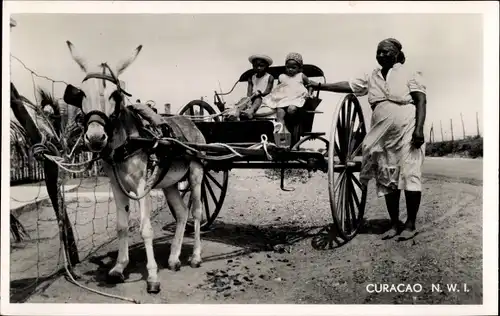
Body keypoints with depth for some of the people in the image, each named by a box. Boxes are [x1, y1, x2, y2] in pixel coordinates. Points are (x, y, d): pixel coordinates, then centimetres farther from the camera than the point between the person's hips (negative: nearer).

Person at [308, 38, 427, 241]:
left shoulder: (409, 75, 1)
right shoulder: (372, 78, 15)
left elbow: (421, 101, -6)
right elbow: (348, 86, 13)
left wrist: (419, 128, -17)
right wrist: (320, 86, 6)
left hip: (407, 132, -5)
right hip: (383, 135, 6)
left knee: (409, 175, -6)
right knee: (386, 179, 6)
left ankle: (410, 225, 2)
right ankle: (395, 224, 15)